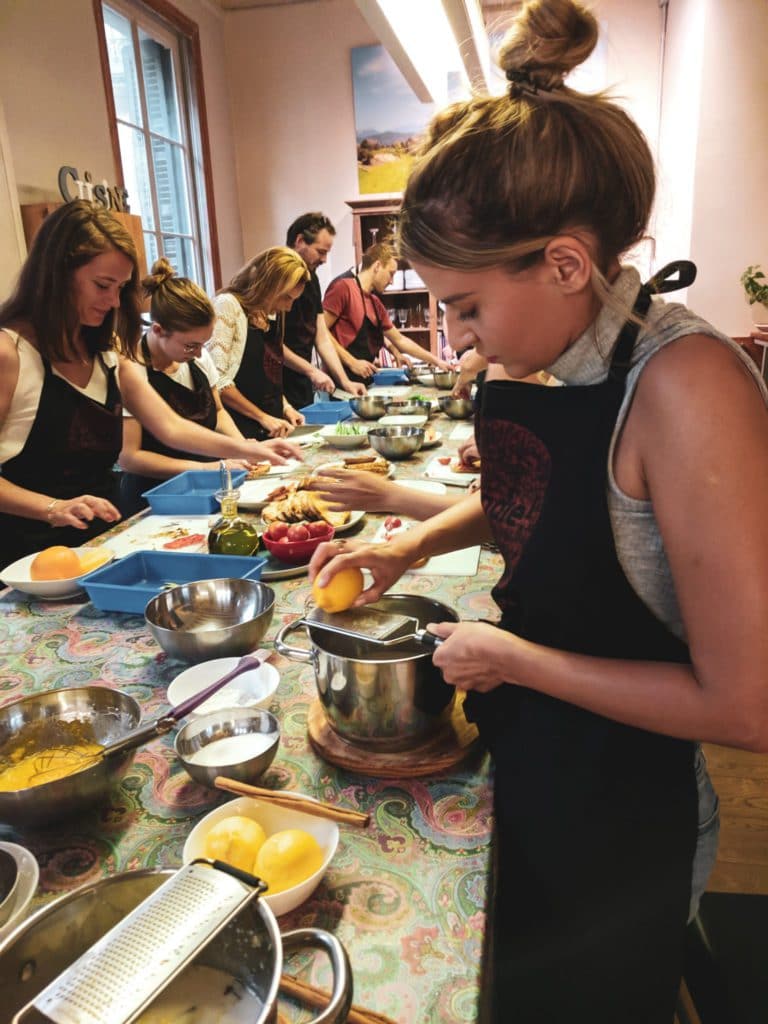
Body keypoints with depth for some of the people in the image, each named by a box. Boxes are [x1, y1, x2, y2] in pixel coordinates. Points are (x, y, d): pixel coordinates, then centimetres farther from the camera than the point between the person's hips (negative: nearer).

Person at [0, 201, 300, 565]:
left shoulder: (107, 351, 13)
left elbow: (171, 428, 7)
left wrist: (247, 449, -4)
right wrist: (54, 508, -25)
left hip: (100, 539, 6)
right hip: (30, 551, -6)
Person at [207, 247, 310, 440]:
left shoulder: (270, 315, 11)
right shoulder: (227, 305, -10)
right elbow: (216, 379, -17)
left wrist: (285, 406, 5)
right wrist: (262, 417, -14)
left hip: (272, 429, 7)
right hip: (240, 429, -7)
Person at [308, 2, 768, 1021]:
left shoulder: (686, 383, -29)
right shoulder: (563, 358, -6)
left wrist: (515, 660, -19)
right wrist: (411, 544, 1)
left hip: (620, 795, -6)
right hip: (527, 749, 7)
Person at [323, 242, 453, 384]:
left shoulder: (376, 303, 17)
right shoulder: (344, 287, -7)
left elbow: (400, 340, 24)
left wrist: (435, 361, 22)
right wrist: (352, 362, -17)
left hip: (364, 381, 8)